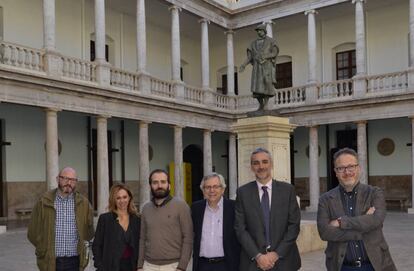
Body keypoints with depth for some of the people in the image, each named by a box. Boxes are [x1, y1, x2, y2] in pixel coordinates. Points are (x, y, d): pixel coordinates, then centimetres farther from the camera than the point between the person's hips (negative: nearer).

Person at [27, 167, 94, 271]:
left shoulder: (84, 203, 4)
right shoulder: (43, 202, 0)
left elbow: (89, 232, 14)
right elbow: (33, 232, 4)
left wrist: (83, 248, 8)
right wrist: (44, 251, 3)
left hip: (74, 262, 1)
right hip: (50, 262, -1)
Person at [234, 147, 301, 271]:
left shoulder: (287, 189, 0)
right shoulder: (243, 192, -1)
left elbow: (294, 224, -2)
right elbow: (240, 228, -3)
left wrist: (277, 254, -10)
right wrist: (257, 256, -12)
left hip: (284, 260, 0)